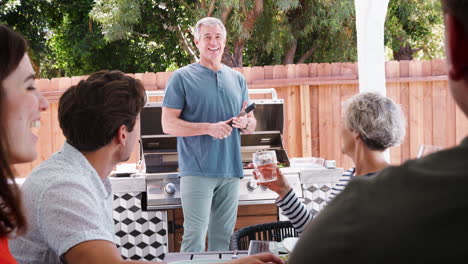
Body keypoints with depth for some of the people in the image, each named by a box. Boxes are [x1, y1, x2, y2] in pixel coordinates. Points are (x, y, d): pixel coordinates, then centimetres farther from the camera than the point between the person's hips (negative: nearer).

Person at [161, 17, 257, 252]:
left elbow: (251, 124, 19)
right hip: (197, 171, -5)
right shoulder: (182, 77, 0)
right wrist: (209, 128, -17)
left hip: (231, 171, 5)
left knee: (224, 237, 10)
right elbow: (168, 125, -6)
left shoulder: (237, 79, 15)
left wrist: (246, 123, -6)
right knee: (195, 236, -8)